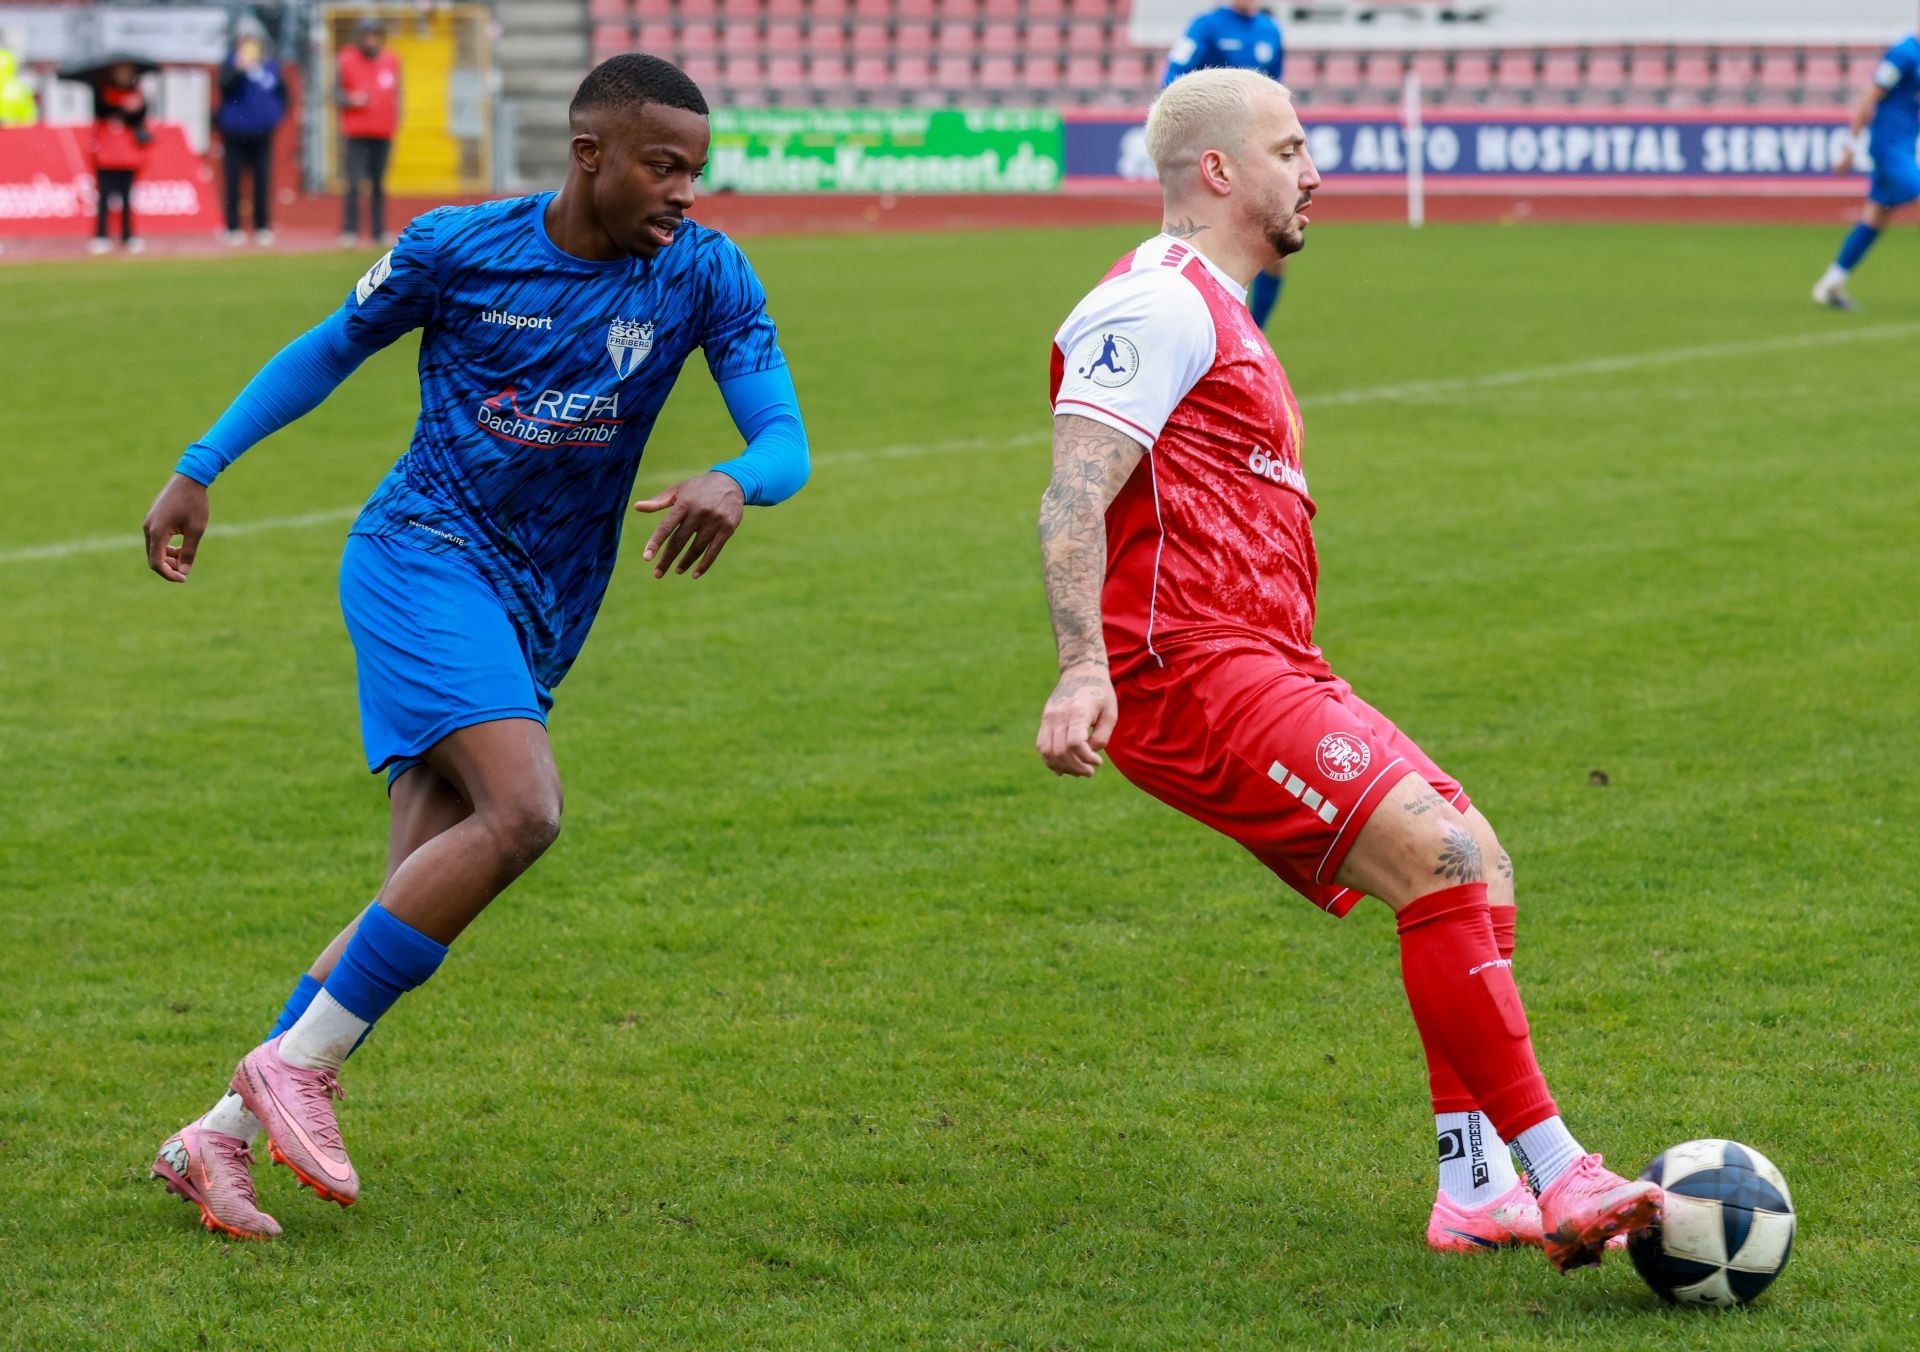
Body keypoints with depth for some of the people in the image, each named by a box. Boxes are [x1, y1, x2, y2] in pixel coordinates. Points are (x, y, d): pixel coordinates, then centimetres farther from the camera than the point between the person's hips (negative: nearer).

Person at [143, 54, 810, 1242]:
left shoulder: (703, 275, -3)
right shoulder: (459, 248, -7)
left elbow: (786, 442, -9)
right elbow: (332, 350, 10)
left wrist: (735, 484, -32)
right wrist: (199, 472, 9)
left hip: (537, 620, 4)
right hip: (424, 554, -4)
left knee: (422, 905, -1)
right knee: (523, 810, -27)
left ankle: (219, 1138, 8)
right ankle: (299, 1061, -17)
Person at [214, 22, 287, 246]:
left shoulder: (271, 66, 9)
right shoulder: (231, 64, -5)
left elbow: (281, 92, 22)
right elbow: (225, 83, -26)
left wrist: (276, 114, 9)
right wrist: (239, 68, -43)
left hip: (261, 134, 3)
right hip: (234, 134, -3)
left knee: (263, 181, 3)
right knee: (233, 182, -1)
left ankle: (263, 228, 12)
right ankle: (233, 229, 6)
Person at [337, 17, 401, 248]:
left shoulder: (392, 62, 9)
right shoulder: (346, 61, 0)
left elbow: (397, 94, 16)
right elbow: (337, 93, 2)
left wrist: (396, 122, 8)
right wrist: (351, 100, -17)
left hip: (383, 134, 3)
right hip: (356, 133, -3)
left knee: (379, 184, 7)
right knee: (354, 183, -10)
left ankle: (379, 232, 12)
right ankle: (349, 231, -10)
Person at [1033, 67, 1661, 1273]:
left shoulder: (1215, 316, 25)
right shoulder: (1160, 306, -8)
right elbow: (1075, 495, -19)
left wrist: (1318, 695, 35)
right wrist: (1083, 667, -32)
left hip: (1266, 667, 11)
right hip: (1192, 675, -11)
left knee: (1476, 869, 5)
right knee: (1445, 859, -21)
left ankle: (1476, 1188, 4)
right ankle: (1559, 1179, -24)